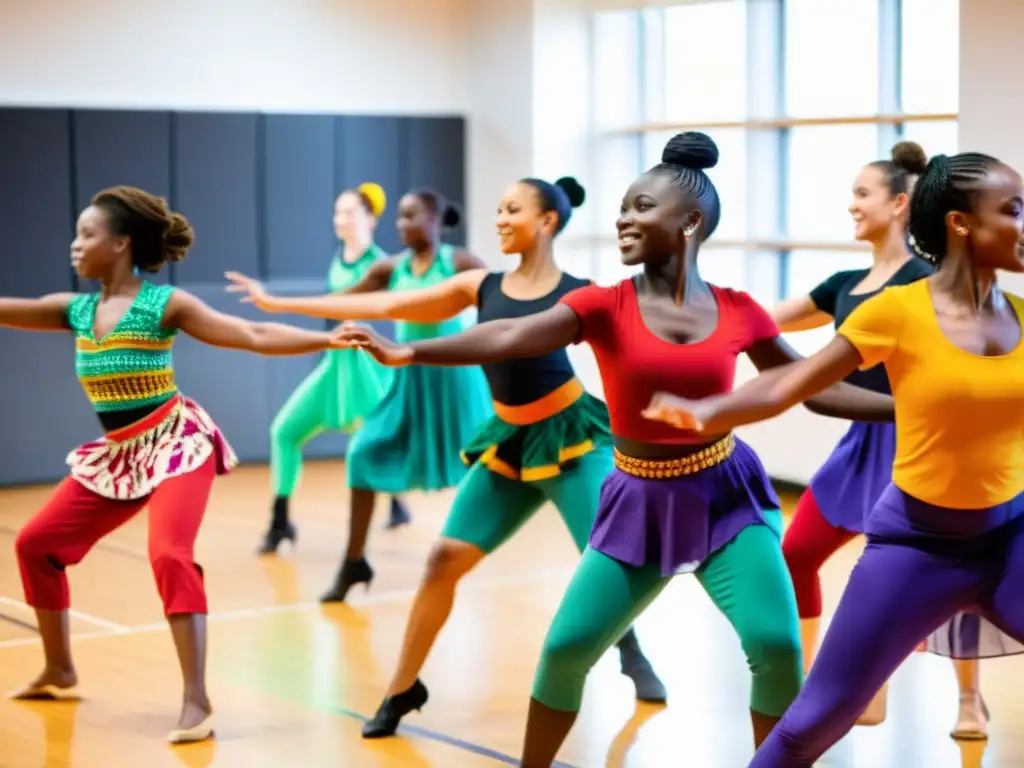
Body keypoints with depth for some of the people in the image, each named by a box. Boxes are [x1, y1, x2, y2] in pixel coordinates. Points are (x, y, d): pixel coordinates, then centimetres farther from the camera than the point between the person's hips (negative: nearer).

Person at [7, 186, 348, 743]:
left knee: (169, 557, -26)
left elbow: (255, 336, -15)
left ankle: (197, 702, -22)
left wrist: (328, 339, -26)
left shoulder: (164, 304, -13)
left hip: (177, 444, -7)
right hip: (119, 455, 7)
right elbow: (8, 311, 6)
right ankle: (60, 672, 28)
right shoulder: (75, 311, 4)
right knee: (36, 543, 11)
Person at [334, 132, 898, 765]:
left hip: (727, 495, 0)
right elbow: (509, 338, -24)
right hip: (640, 504, 0)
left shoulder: (737, 312, -4)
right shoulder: (605, 306, -9)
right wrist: (411, 352, -38)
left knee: (775, 643, -14)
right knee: (567, 646, -2)